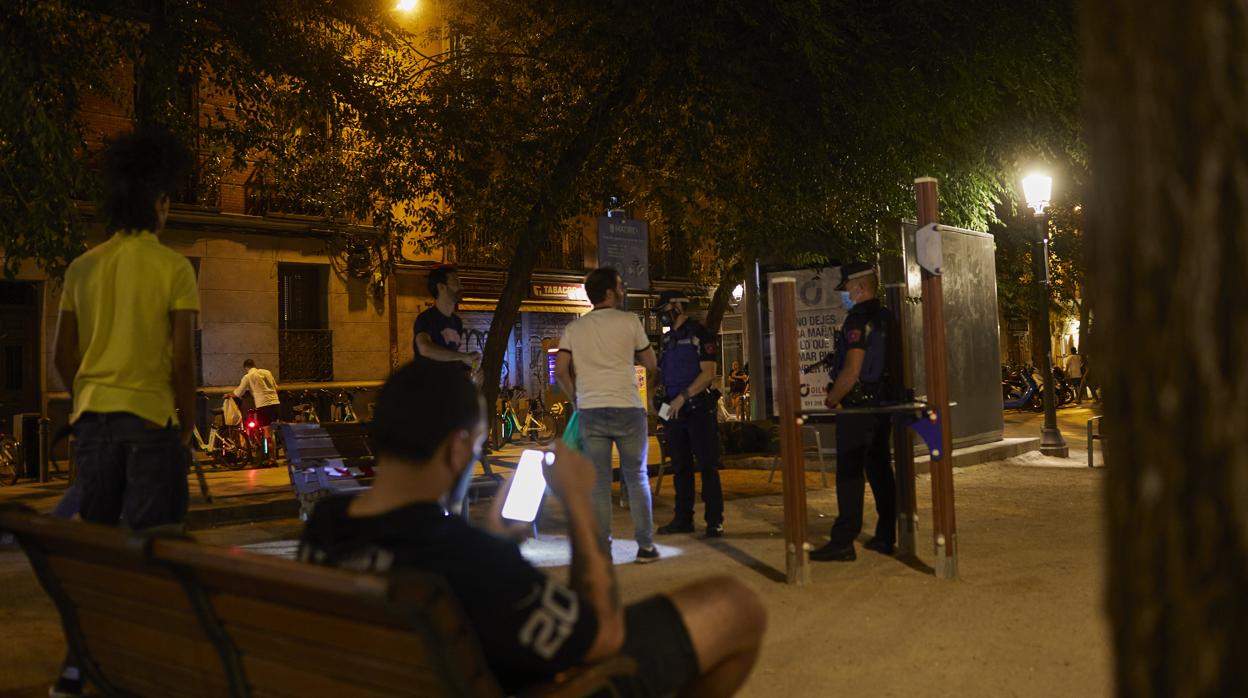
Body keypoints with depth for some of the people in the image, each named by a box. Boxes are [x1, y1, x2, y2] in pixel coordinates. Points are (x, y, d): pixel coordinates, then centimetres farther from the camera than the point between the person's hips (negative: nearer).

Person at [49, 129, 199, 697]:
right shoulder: (173, 268, -8)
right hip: (150, 417, -5)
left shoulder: (83, 268, 7)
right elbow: (182, 358, -11)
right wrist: (187, 425, 0)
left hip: (93, 417, 5)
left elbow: (63, 354, 10)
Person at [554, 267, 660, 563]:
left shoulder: (573, 328, 7)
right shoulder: (629, 321, 0)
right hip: (628, 409, -2)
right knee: (637, 478, 8)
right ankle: (645, 546, 10)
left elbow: (560, 371, 1)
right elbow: (651, 363, 7)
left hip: (590, 412, 2)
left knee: (598, 483, 7)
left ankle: (601, 549, 8)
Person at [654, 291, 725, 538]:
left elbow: (709, 372, -14)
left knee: (708, 466, -5)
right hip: (675, 411, 8)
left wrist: (683, 396, -20)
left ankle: (715, 521, -1)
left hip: (698, 409, -7)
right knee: (680, 467, 11)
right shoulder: (668, 339, 15)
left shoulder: (698, 334, -8)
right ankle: (683, 519, 19)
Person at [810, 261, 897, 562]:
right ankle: (886, 537, 18)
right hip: (883, 404, 9)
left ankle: (843, 542, -5)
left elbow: (851, 371, -22)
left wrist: (832, 399, -9)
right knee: (879, 469, 14)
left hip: (858, 407, -9)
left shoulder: (858, 320, -16)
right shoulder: (886, 318, 12)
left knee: (849, 474, -6)